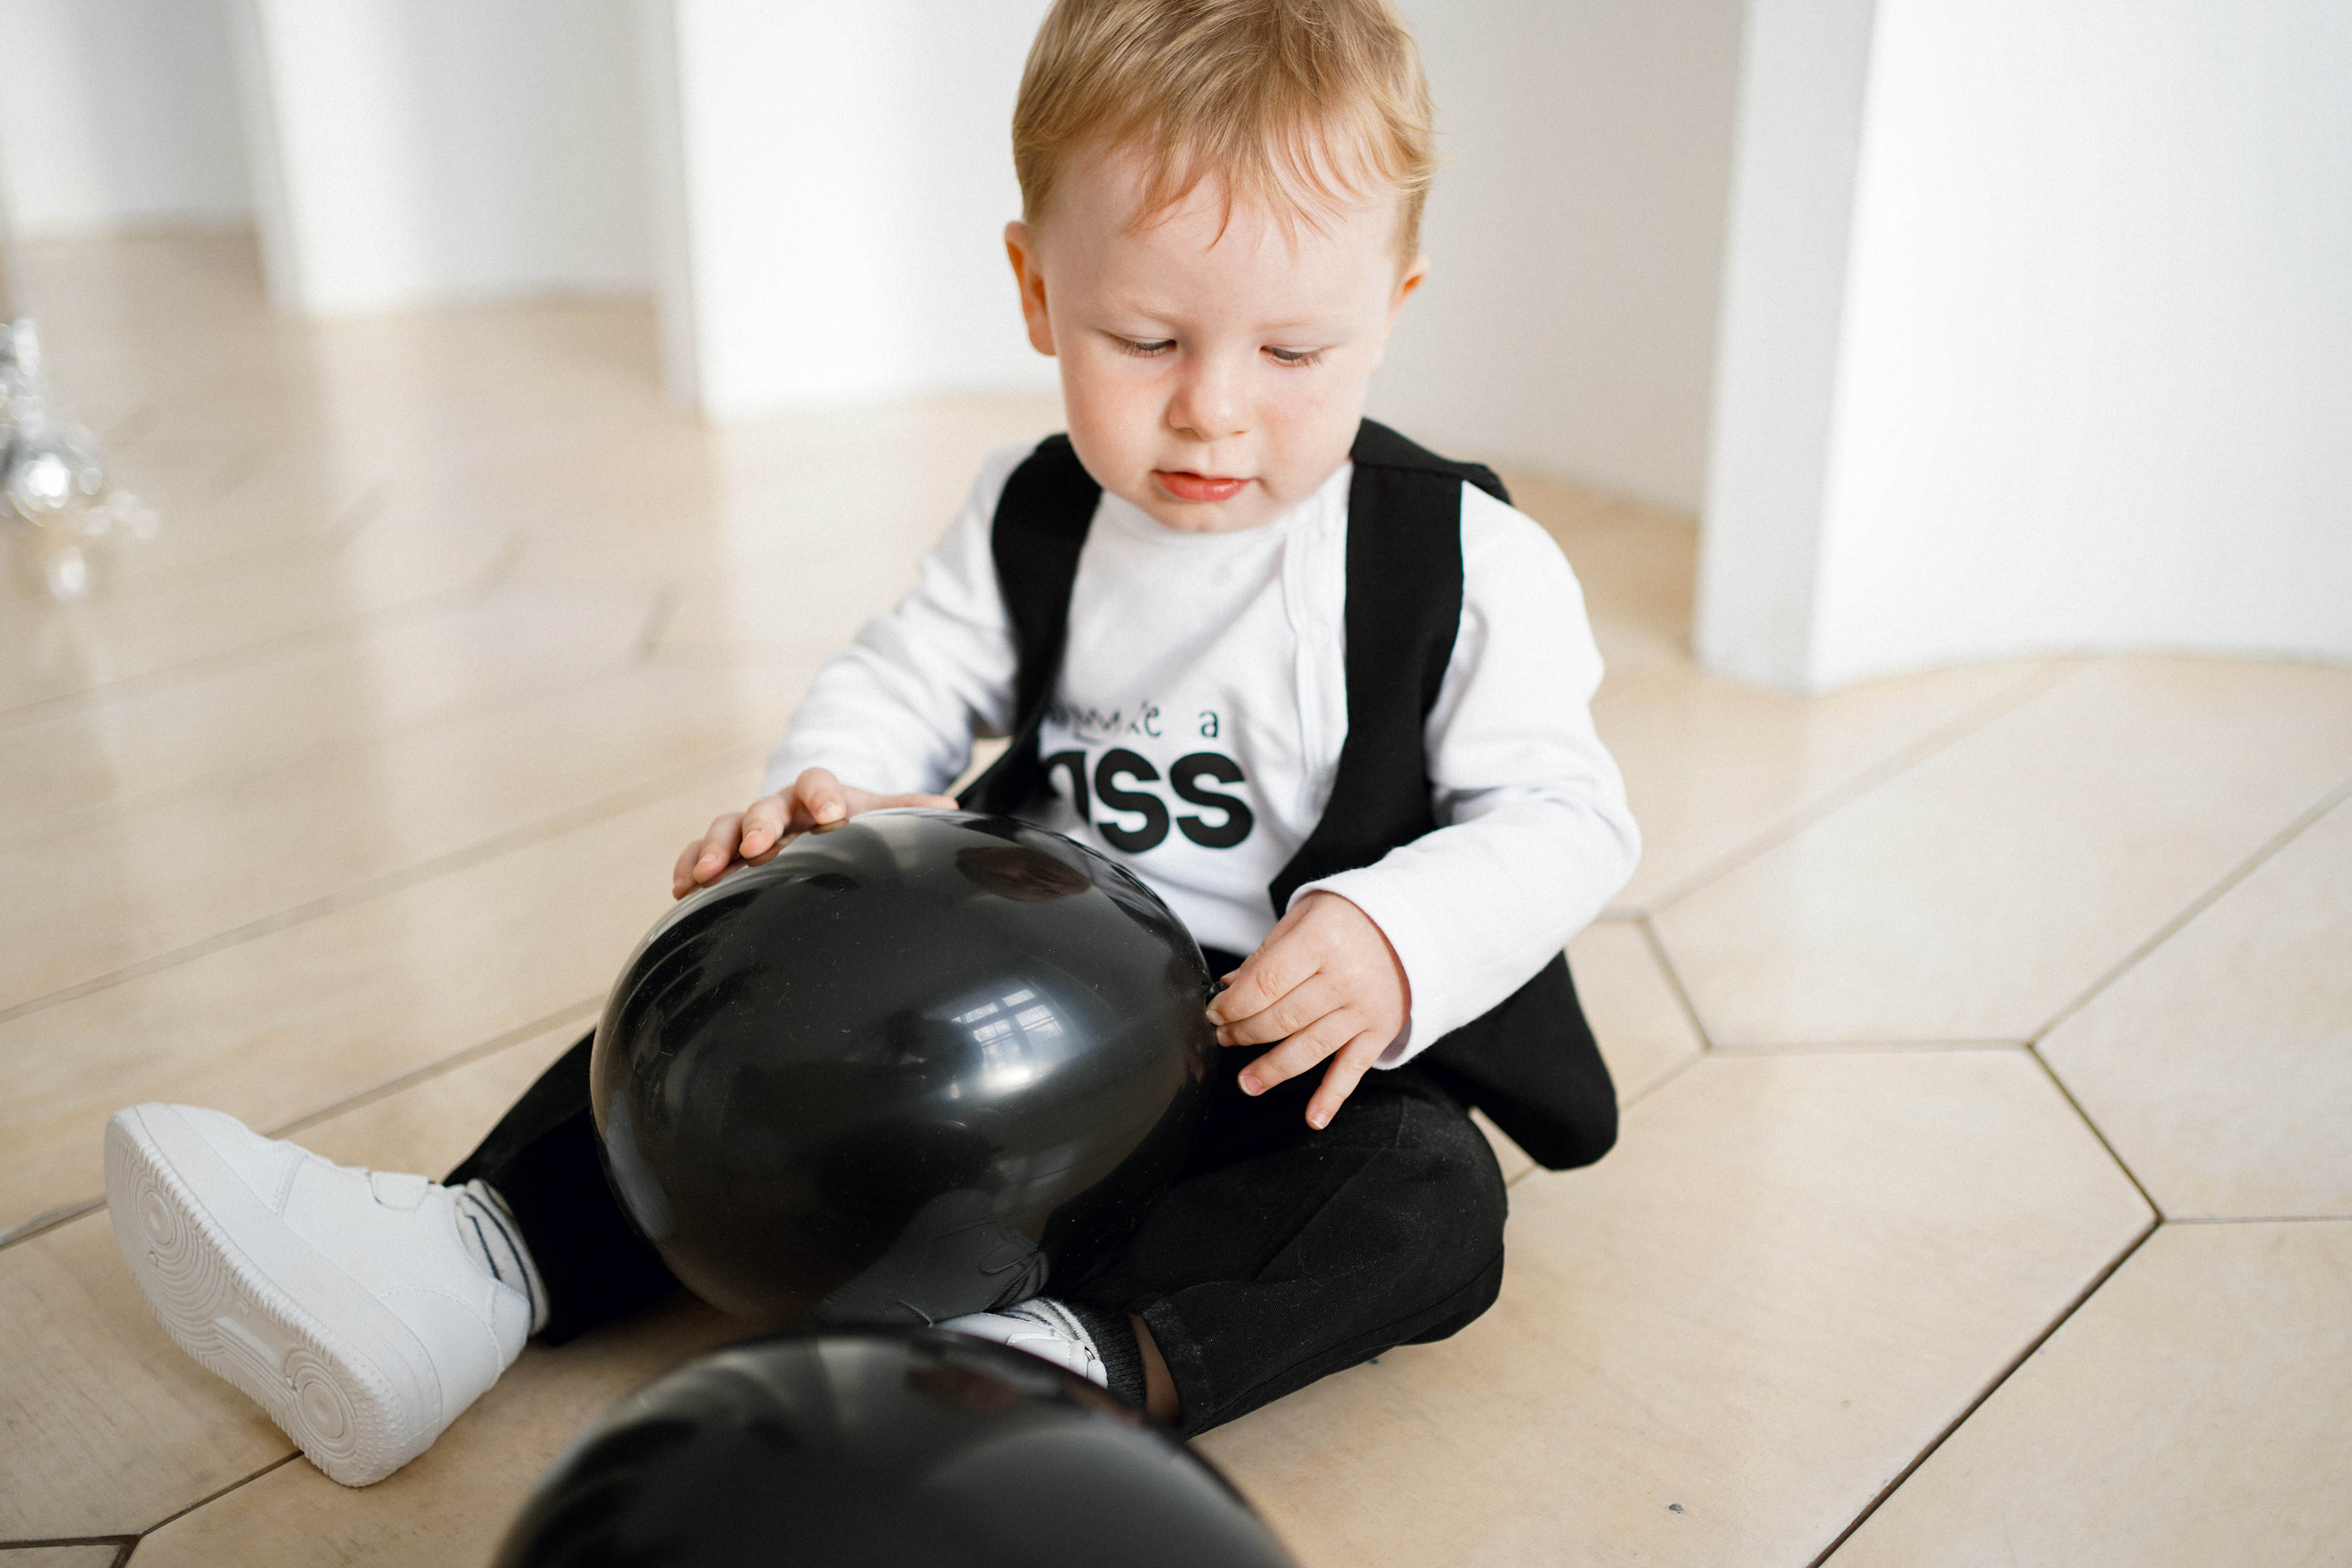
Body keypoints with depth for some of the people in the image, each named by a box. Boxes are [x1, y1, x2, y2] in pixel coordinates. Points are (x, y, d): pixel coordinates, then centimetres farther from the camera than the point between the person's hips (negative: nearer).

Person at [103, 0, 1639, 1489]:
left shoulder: (1470, 564, -13)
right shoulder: (1029, 519, -1)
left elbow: (1561, 812, -13)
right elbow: (904, 682, 5)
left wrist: (1395, 939, -33)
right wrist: (824, 792, -19)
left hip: (1309, 1045, -3)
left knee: (1428, 1200, -30)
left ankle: (1074, 1361, -42)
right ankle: (482, 1257, -14)